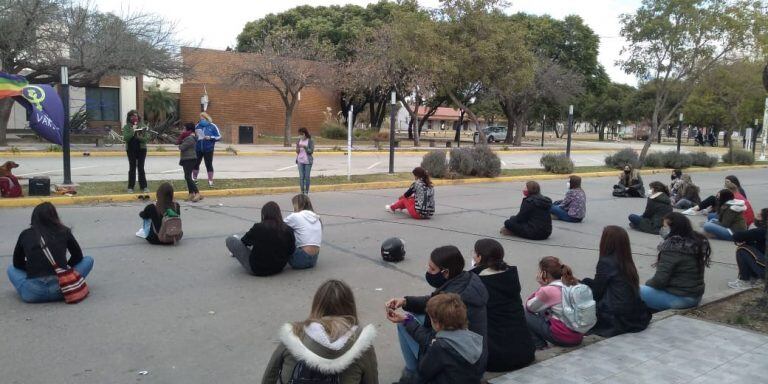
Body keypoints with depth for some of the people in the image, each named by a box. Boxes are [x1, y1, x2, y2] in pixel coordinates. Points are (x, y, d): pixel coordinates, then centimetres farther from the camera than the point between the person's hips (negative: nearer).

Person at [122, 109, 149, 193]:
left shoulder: (142, 126, 2)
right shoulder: (126, 127, 0)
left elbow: (146, 138, -3)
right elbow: (125, 138, -12)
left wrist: (139, 137, -21)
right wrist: (132, 130, -19)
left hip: (141, 149, 0)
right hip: (131, 150, 0)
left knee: (141, 168, 3)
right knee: (132, 168, 5)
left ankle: (144, 186, 7)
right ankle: (130, 187, 10)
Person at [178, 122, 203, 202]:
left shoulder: (190, 138, -17)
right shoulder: (188, 137, 17)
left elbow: (182, 147, -18)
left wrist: (180, 145, 3)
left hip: (190, 159, -11)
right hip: (186, 159, 11)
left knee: (188, 177, -15)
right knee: (187, 177, 12)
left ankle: (198, 193, -19)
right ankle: (191, 194, 15)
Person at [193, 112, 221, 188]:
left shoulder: (212, 126, -4)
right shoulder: (198, 126, 5)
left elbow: (219, 137, -4)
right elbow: (194, 135, 19)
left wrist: (210, 137, -18)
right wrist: (196, 136, -4)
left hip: (208, 149, -3)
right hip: (198, 149, 3)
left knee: (209, 165, 2)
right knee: (195, 164, 8)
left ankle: (210, 181, 12)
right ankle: (194, 179, 27)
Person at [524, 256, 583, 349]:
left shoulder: (548, 290, -14)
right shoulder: (574, 284, 8)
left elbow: (529, 306, 0)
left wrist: (541, 286, -2)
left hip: (563, 337, -8)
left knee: (526, 314, 7)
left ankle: (539, 345, 3)